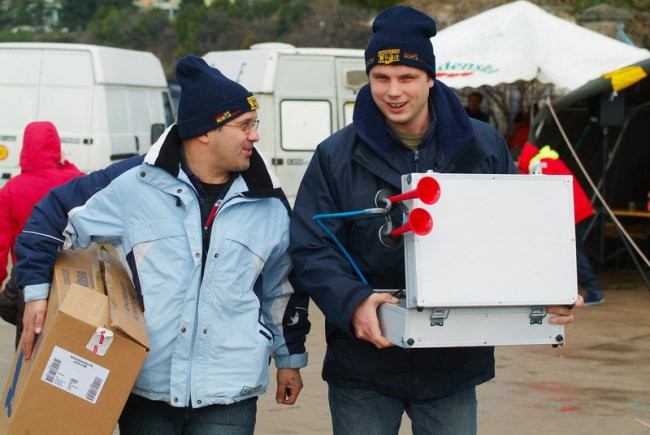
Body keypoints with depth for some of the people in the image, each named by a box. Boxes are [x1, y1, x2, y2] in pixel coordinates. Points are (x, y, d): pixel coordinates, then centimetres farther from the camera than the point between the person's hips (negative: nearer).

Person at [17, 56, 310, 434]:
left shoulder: (270, 207, 6)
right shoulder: (134, 185, -4)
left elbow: (284, 288, 19)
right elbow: (57, 217, 5)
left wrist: (291, 358, 24)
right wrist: (37, 292, 0)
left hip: (229, 396, 1)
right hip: (146, 389, -1)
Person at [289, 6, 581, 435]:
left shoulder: (483, 147, 3)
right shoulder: (337, 156, -2)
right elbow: (310, 249, -6)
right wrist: (353, 302, -25)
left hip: (452, 364, 1)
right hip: (363, 364, -1)